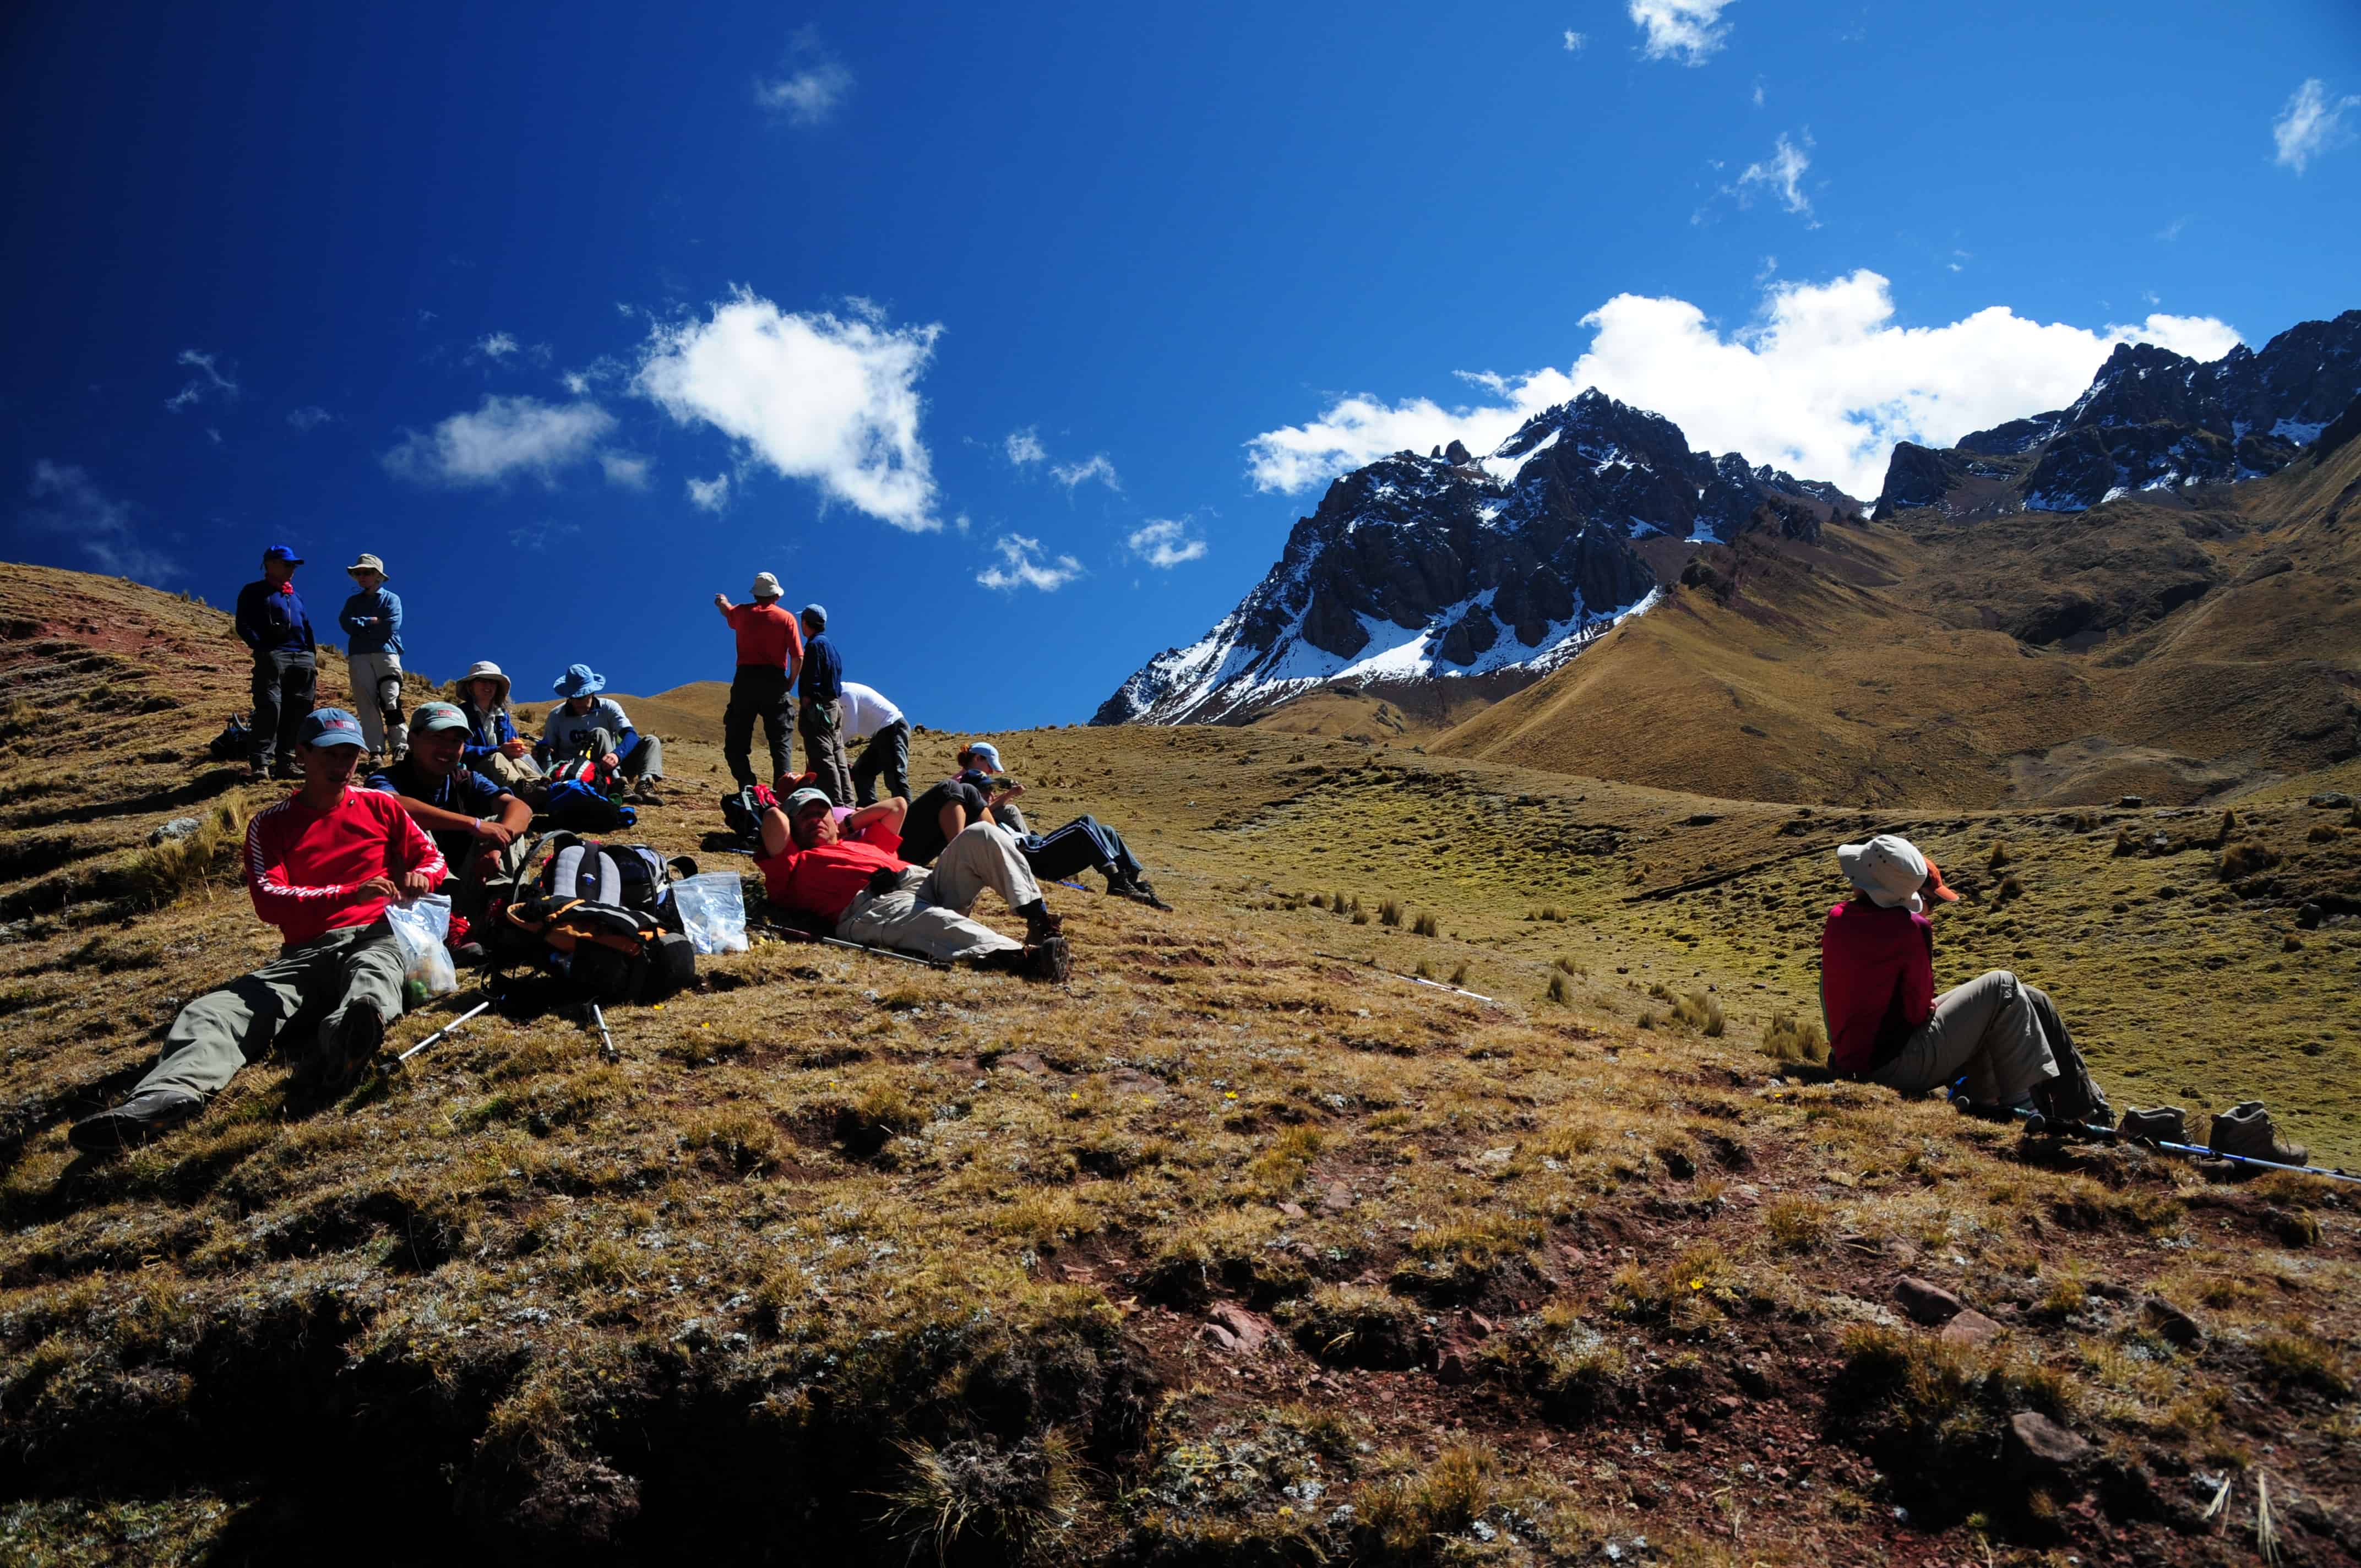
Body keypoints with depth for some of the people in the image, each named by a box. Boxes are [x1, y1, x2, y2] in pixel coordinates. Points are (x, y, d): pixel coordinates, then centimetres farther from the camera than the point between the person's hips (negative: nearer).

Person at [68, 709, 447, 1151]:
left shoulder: (380, 806, 15)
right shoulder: (269, 825, 12)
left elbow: (433, 857, 19)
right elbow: (269, 901, -3)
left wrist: (421, 877, -8)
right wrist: (350, 893, -21)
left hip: (374, 938, -3)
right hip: (304, 954, 3)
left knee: (371, 976, -40)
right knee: (213, 1011, -22)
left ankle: (342, 1038, -74)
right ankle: (169, 1094, -49)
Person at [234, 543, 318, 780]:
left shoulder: (297, 597, 27)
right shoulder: (254, 592, 9)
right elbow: (244, 626, -1)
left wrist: (312, 662, 15)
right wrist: (262, 648, -15)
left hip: (302, 658, 6)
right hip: (272, 656, -6)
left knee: (298, 712, 1)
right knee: (269, 707, -17)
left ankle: (285, 762, 5)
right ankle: (260, 762, -19)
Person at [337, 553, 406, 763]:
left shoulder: (391, 599, 10)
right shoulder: (353, 601, 21)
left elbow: (391, 628, -6)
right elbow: (346, 623, 3)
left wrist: (361, 626, 2)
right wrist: (373, 622, -4)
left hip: (386, 654, -3)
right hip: (359, 657, 3)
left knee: (391, 702, -14)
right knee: (367, 705, -5)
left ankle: (400, 748, -15)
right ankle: (376, 752, -8)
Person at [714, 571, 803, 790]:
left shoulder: (742, 613, 9)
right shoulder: (786, 618, 2)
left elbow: (727, 611, 36)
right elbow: (798, 657, -4)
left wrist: (722, 601, 59)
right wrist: (790, 684, 11)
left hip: (746, 679, 1)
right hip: (776, 681, -1)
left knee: (736, 741, 6)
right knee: (781, 741, 1)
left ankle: (747, 786, -9)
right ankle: (783, 790, -11)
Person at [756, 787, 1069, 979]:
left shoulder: (865, 844, 43)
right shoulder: (794, 866, 25)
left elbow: (896, 806, 48)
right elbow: (774, 818, 13)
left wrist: (847, 824, 45)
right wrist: (779, 813, 35)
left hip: (925, 882, 7)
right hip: (872, 905, -7)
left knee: (980, 835, -14)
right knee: (933, 920, -41)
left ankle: (1037, 917, -30)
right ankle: (1022, 956, -66)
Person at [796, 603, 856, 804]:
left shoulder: (815, 645, -9)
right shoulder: (830, 645, 18)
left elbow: (812, 683, -15)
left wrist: (804, 709, -14)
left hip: (819, 707, -9)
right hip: (835, 706, 9)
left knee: (822, 759, -11)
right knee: (838, 760, 9)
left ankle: (836, 804, -17)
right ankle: (847, 804, 9)